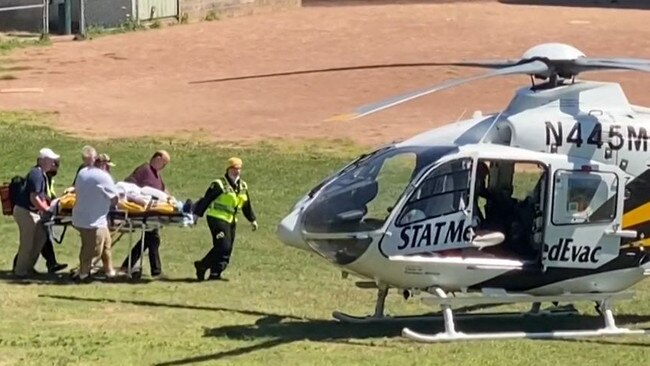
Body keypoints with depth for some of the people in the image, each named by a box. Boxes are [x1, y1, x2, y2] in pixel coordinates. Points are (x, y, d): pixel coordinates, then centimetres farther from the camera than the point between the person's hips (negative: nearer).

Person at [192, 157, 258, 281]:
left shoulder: (243, 186, 13)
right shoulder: (219, 185, -10)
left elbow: (247, 206, 23)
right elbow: (206, 200, -12)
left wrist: (253, 220, 20)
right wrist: (196, 214, -16)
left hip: (231, 220, 8)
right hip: (217, 218, -8)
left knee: (227, 249, 6)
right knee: (223, 246, -16)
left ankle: (202, 265, 17)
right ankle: (215, 273, -6)